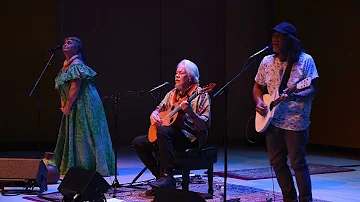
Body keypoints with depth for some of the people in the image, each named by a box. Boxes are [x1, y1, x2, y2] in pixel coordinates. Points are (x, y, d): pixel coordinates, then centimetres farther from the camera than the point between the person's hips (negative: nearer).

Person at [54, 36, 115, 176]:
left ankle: (87, 167, -3)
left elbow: (75, 88, -21)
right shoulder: (67, 65, 15)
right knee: (72, 135, 14)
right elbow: (63, 89, 18)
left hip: (83, 106, -10)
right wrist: (64, 105, 7)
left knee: (82, 136, -7)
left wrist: (67, 106, -17)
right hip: (75, 107, 10)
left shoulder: (76, 65, -16)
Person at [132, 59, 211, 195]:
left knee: (163, 130, -35)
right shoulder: (172, 94, 14)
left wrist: (190, 112, -33)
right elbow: (159, 109, 22)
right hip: (172, 135, 8)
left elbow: (205, 125, -16)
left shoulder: (200, 95, -7)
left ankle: (168, 177, -33)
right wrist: (154, 115, -2)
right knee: (138, 142, -4)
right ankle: (161, 176, 0)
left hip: (192, 138, -8)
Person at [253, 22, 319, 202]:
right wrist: (259, 102, -1)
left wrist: (293, 96, -31)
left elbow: (312, 90, -14)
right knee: (277, 163, 9)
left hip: (295, 121, -6)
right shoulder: (267, 61, 7)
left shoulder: (305, 60, -8)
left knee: (297, 163, -7)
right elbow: (257, 87, 18)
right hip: (272, 120, 6)